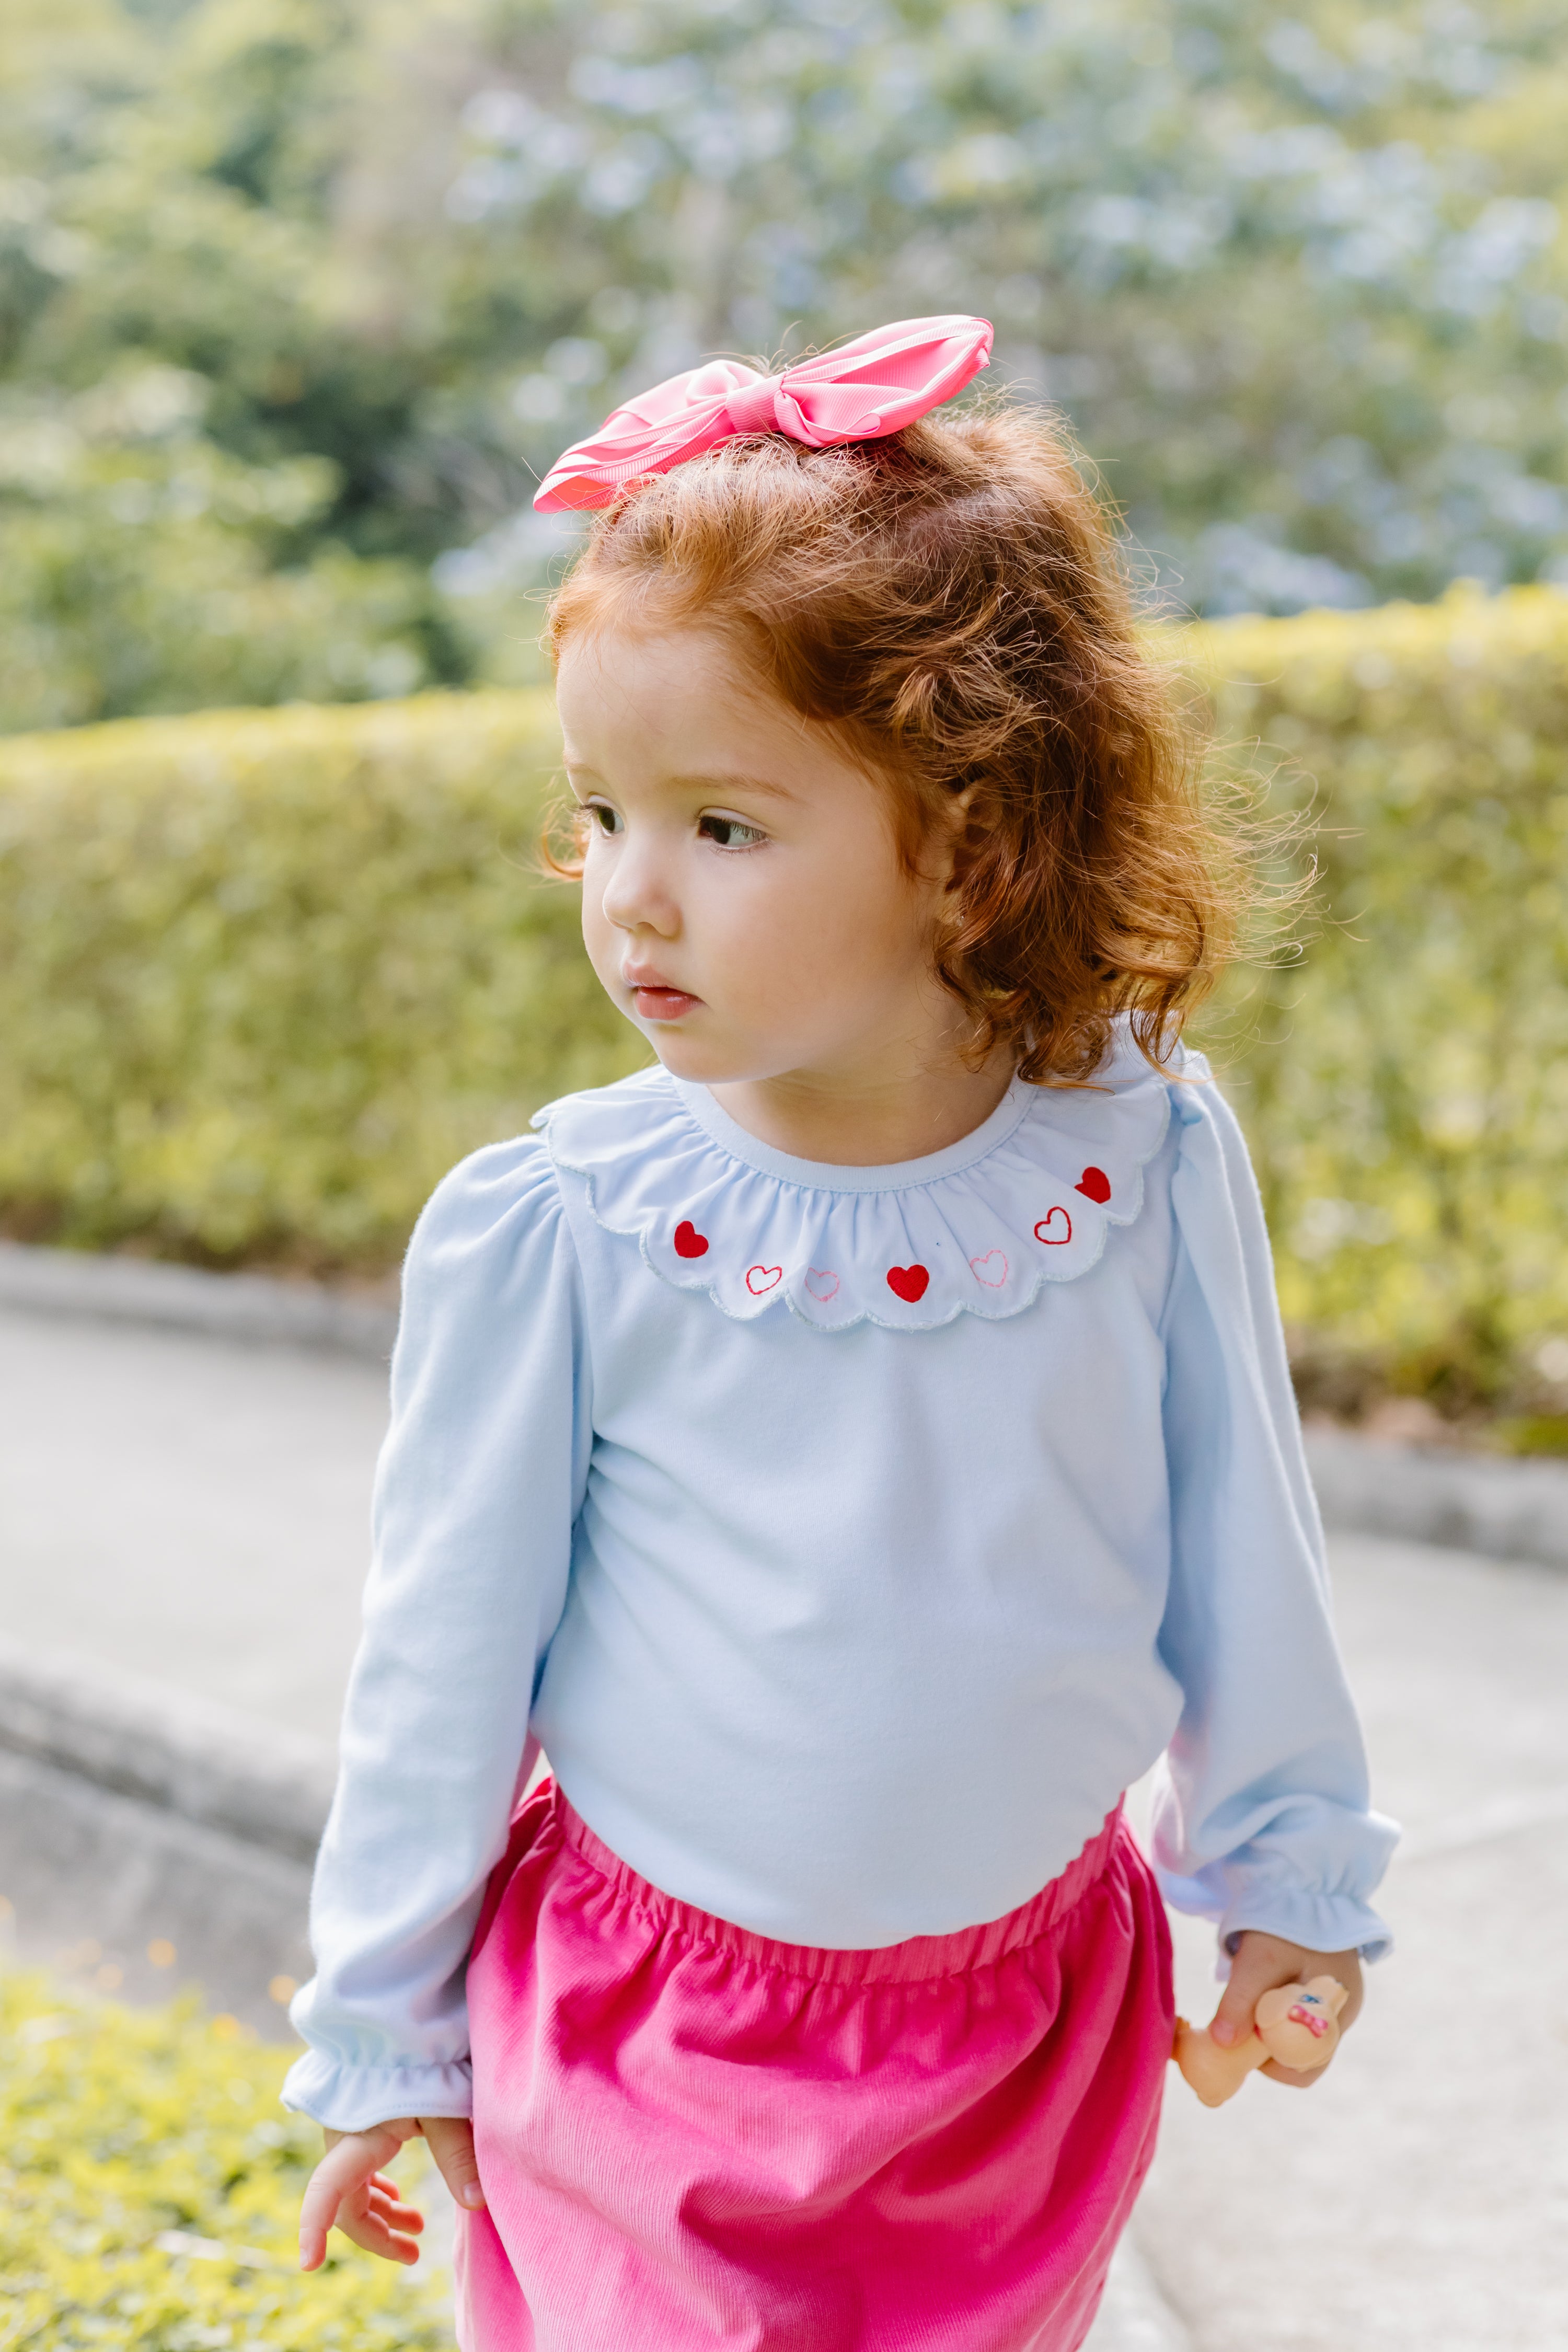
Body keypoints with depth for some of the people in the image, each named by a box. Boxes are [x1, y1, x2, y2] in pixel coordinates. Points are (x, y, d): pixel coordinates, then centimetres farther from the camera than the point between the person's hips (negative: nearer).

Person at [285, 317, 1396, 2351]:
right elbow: (445, 1651, -6)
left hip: (1037, 2006, 2)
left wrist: (1284, 1863, 13)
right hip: (646, 2024, -2)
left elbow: (1238, 1546, 2)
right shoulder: (549, 1230, -17)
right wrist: (385, 2028, 2)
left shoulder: (1149, 1164, -13)